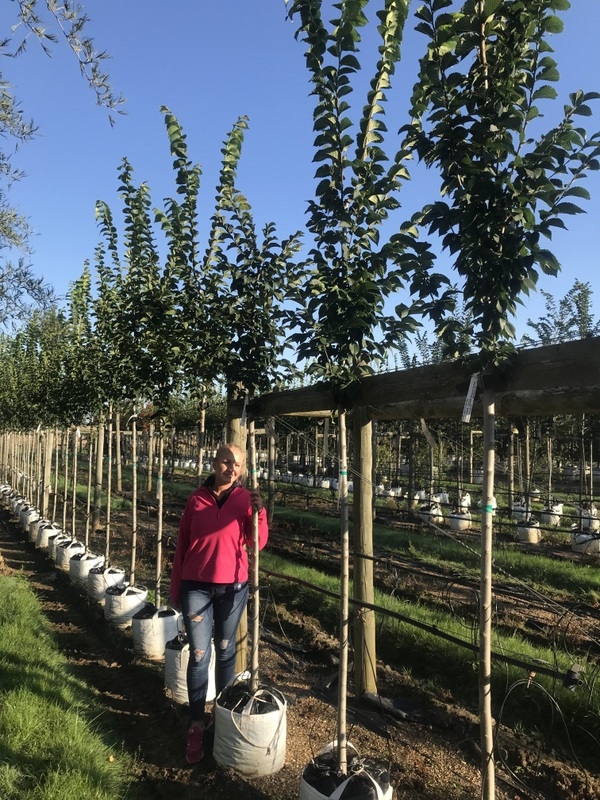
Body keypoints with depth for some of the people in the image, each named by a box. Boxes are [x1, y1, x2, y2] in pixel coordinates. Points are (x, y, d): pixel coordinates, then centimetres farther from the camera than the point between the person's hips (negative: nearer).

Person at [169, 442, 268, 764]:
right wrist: (175, 588, 7)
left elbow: (257, 544, -12)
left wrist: (259, 511, -28)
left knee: (225, 650, 15)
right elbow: (182, 544, 3)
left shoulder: (245, 499, -5)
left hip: (233, 586, 0)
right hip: (196, 586, 0)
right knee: (199, 654, 2)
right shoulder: (196, 499, -3)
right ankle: (196, 725, 16)